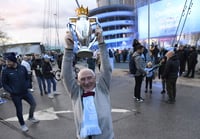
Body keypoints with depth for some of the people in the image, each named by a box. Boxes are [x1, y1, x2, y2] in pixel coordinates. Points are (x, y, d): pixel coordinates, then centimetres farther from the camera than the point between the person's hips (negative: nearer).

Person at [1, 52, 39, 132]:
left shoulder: (22, 68, -5)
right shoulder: (5, 71, -12)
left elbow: (27, 78, 10)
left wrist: (27, 86, -1)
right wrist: (10, 91, -13)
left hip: (25, 92, 3)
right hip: (15, 94, -3)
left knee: (33, 104, 7)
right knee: (19, 110, 8)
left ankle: (31, 117, 35)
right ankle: (22, 124, 30)